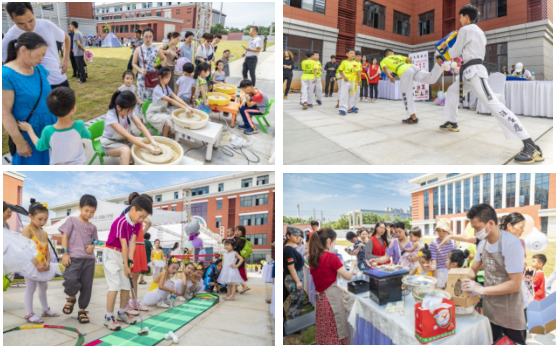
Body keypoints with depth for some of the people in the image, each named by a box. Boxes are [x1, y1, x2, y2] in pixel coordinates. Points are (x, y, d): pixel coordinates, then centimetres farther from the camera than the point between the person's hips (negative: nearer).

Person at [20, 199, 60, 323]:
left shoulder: (44, 233, 11)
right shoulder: (27, 230, -13)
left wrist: (47, 262, -5)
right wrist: (37, 264, -24)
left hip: (42, 266, 8)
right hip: (31, 265, -8)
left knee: (43, 287, 18)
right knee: (30, 288, -1)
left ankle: (46, 310, 31)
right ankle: (29, 314, 8)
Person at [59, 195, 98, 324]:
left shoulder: (92, 227, 15)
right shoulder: (72, 220, 4)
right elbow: (65, 236, 0)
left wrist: (92, 246, -2)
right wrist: (65, 253, -9)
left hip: (89, 259, 4)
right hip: (74, 257, -4)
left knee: (87, 286, 4)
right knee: (71, 280, -25)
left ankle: (82, 310, 20)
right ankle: (71, 298, 7)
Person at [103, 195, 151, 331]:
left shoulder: (137, 224, 0)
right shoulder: (121, 222, -25)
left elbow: (132, 242, -8)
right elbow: (124, 245, -24)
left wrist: (130, 260, -19)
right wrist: (126, 266, -22)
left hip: (124, 255, 8)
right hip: (112, 254, -8)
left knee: (126, 286, 7)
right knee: (115, 285, -12)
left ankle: (122, 312, 22)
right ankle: (109, 316, -4)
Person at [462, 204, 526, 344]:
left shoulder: (511, 244, -22)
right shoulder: (483, 243, 0)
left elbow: (515, 284, -23)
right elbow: (472, 271, 10)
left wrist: (481, 289, -23)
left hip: (509, 314, -6)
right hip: (489, 310, 6)